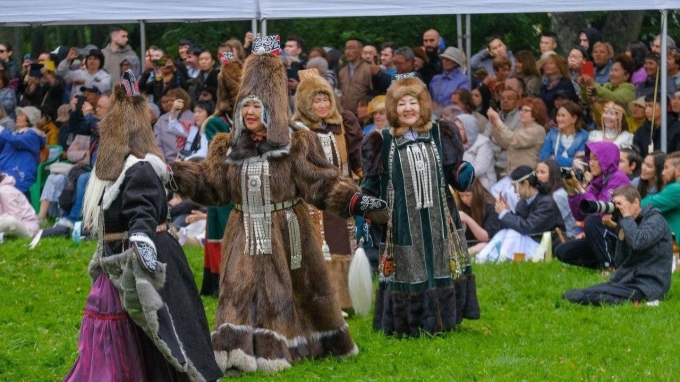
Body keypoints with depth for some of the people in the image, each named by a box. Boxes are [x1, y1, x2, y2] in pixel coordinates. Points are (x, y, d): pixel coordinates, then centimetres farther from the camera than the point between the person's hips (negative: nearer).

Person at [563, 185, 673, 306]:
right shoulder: (631, 223, 19)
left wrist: (626, 217, -10)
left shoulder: (655, 219, -4)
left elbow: (639, 243, -25)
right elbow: (620, 262, 15)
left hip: (649, 285, -8)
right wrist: (621, 233, 3)